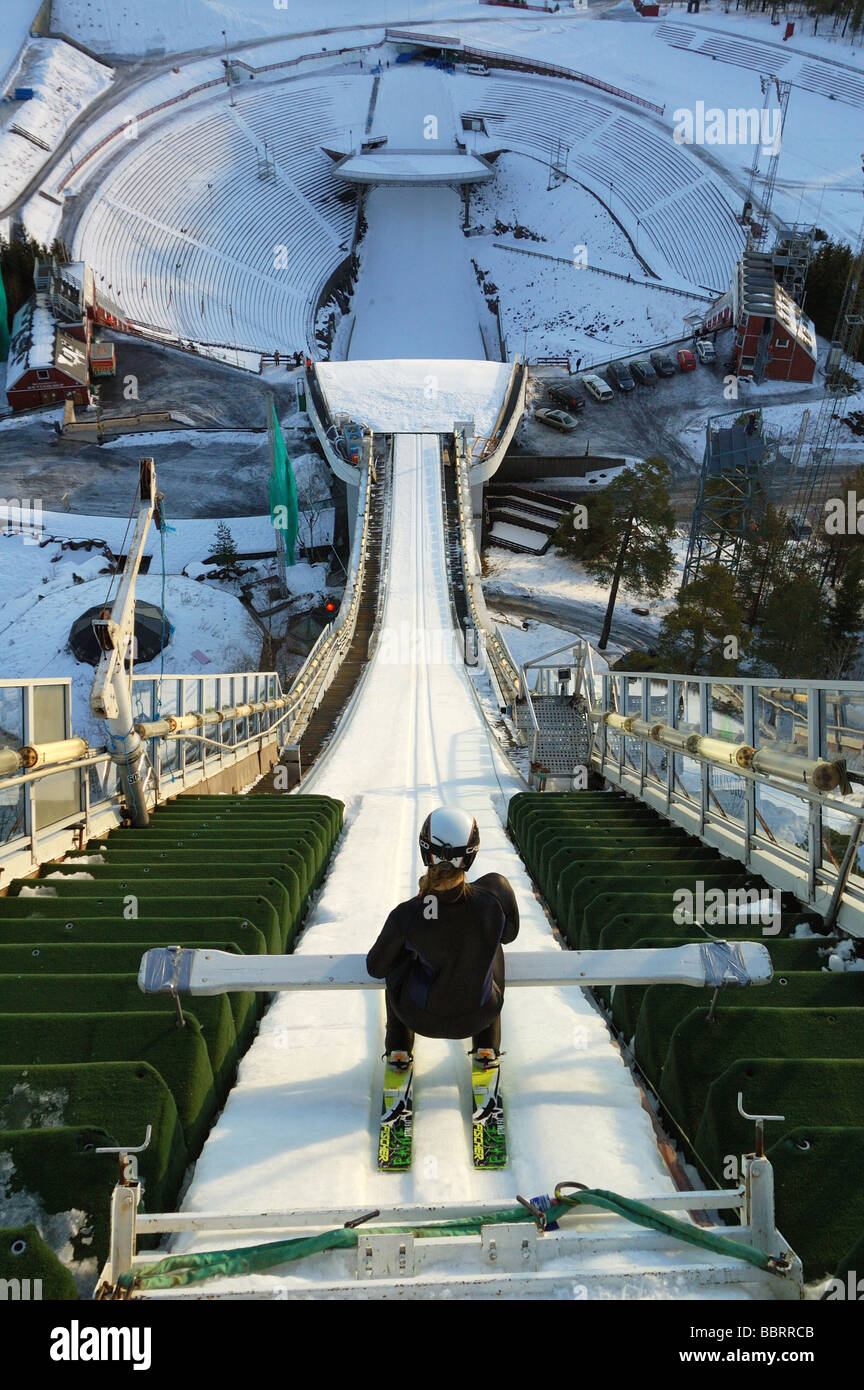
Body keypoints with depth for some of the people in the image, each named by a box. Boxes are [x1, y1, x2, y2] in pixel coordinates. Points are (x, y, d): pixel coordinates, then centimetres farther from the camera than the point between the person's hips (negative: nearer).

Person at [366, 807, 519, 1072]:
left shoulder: (406, 916, -29)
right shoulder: (496, 898, -27)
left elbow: (376, 968, -9)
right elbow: (509, 934, -3)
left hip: (421, 1018, -1)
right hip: (478, 1017, 1)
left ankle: (399, 1051, 41)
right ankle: (486, 1049, 40)